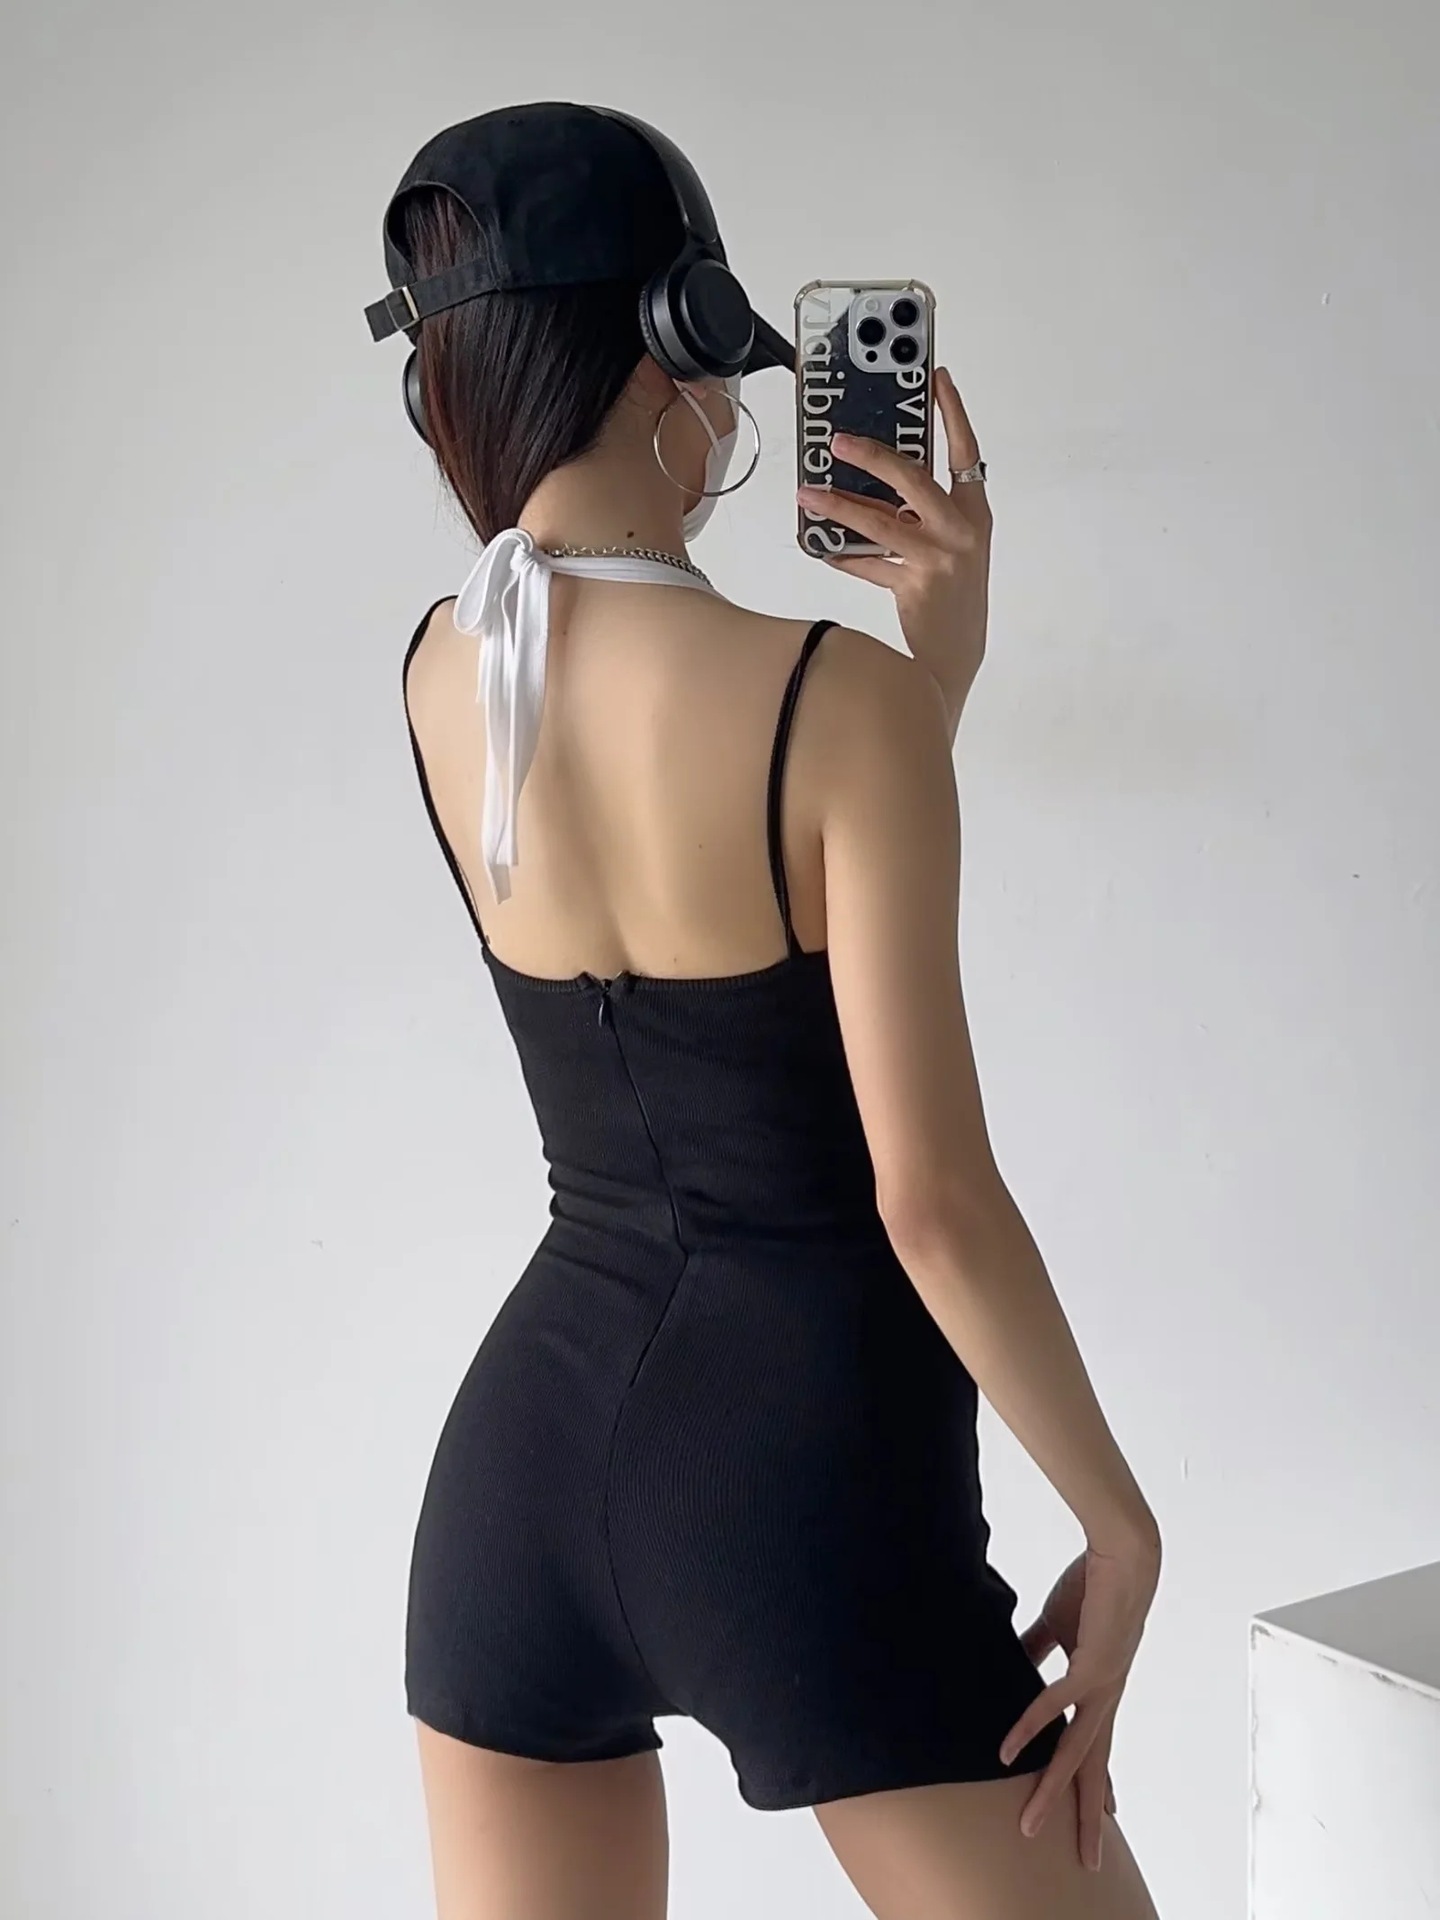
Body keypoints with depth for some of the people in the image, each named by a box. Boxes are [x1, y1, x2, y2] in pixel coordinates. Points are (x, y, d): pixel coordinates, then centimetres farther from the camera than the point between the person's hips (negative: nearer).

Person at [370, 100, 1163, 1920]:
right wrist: (1120, 1520, -5)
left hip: (527, 1446, 6)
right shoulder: (834, 695, -17)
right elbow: (934, 1203, -16)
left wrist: (939, 651, 6)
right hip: (808, 1478, -6)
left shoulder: (440, 674, 2)